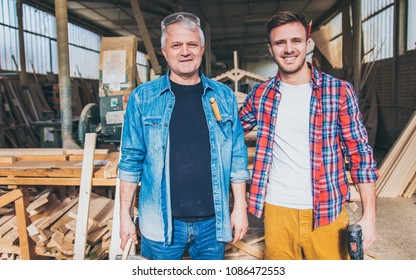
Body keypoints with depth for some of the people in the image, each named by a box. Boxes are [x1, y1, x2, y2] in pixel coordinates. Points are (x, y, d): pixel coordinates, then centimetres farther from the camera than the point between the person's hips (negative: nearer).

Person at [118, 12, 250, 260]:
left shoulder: (224, 96, 2)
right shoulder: (143, 98, -2)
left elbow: (237, 158, 4)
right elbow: (131, 160, 0)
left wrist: (240, 207, 2)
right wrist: (125, 214, -1)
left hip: (213, 220, 2)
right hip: (161, 222, -1)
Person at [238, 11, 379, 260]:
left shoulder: (339, 91, -4)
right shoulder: (261, 94, 2)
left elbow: (360, 154, -3)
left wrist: (369, 216, -6)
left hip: (327, 212, -2)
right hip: (276, 210, 2)